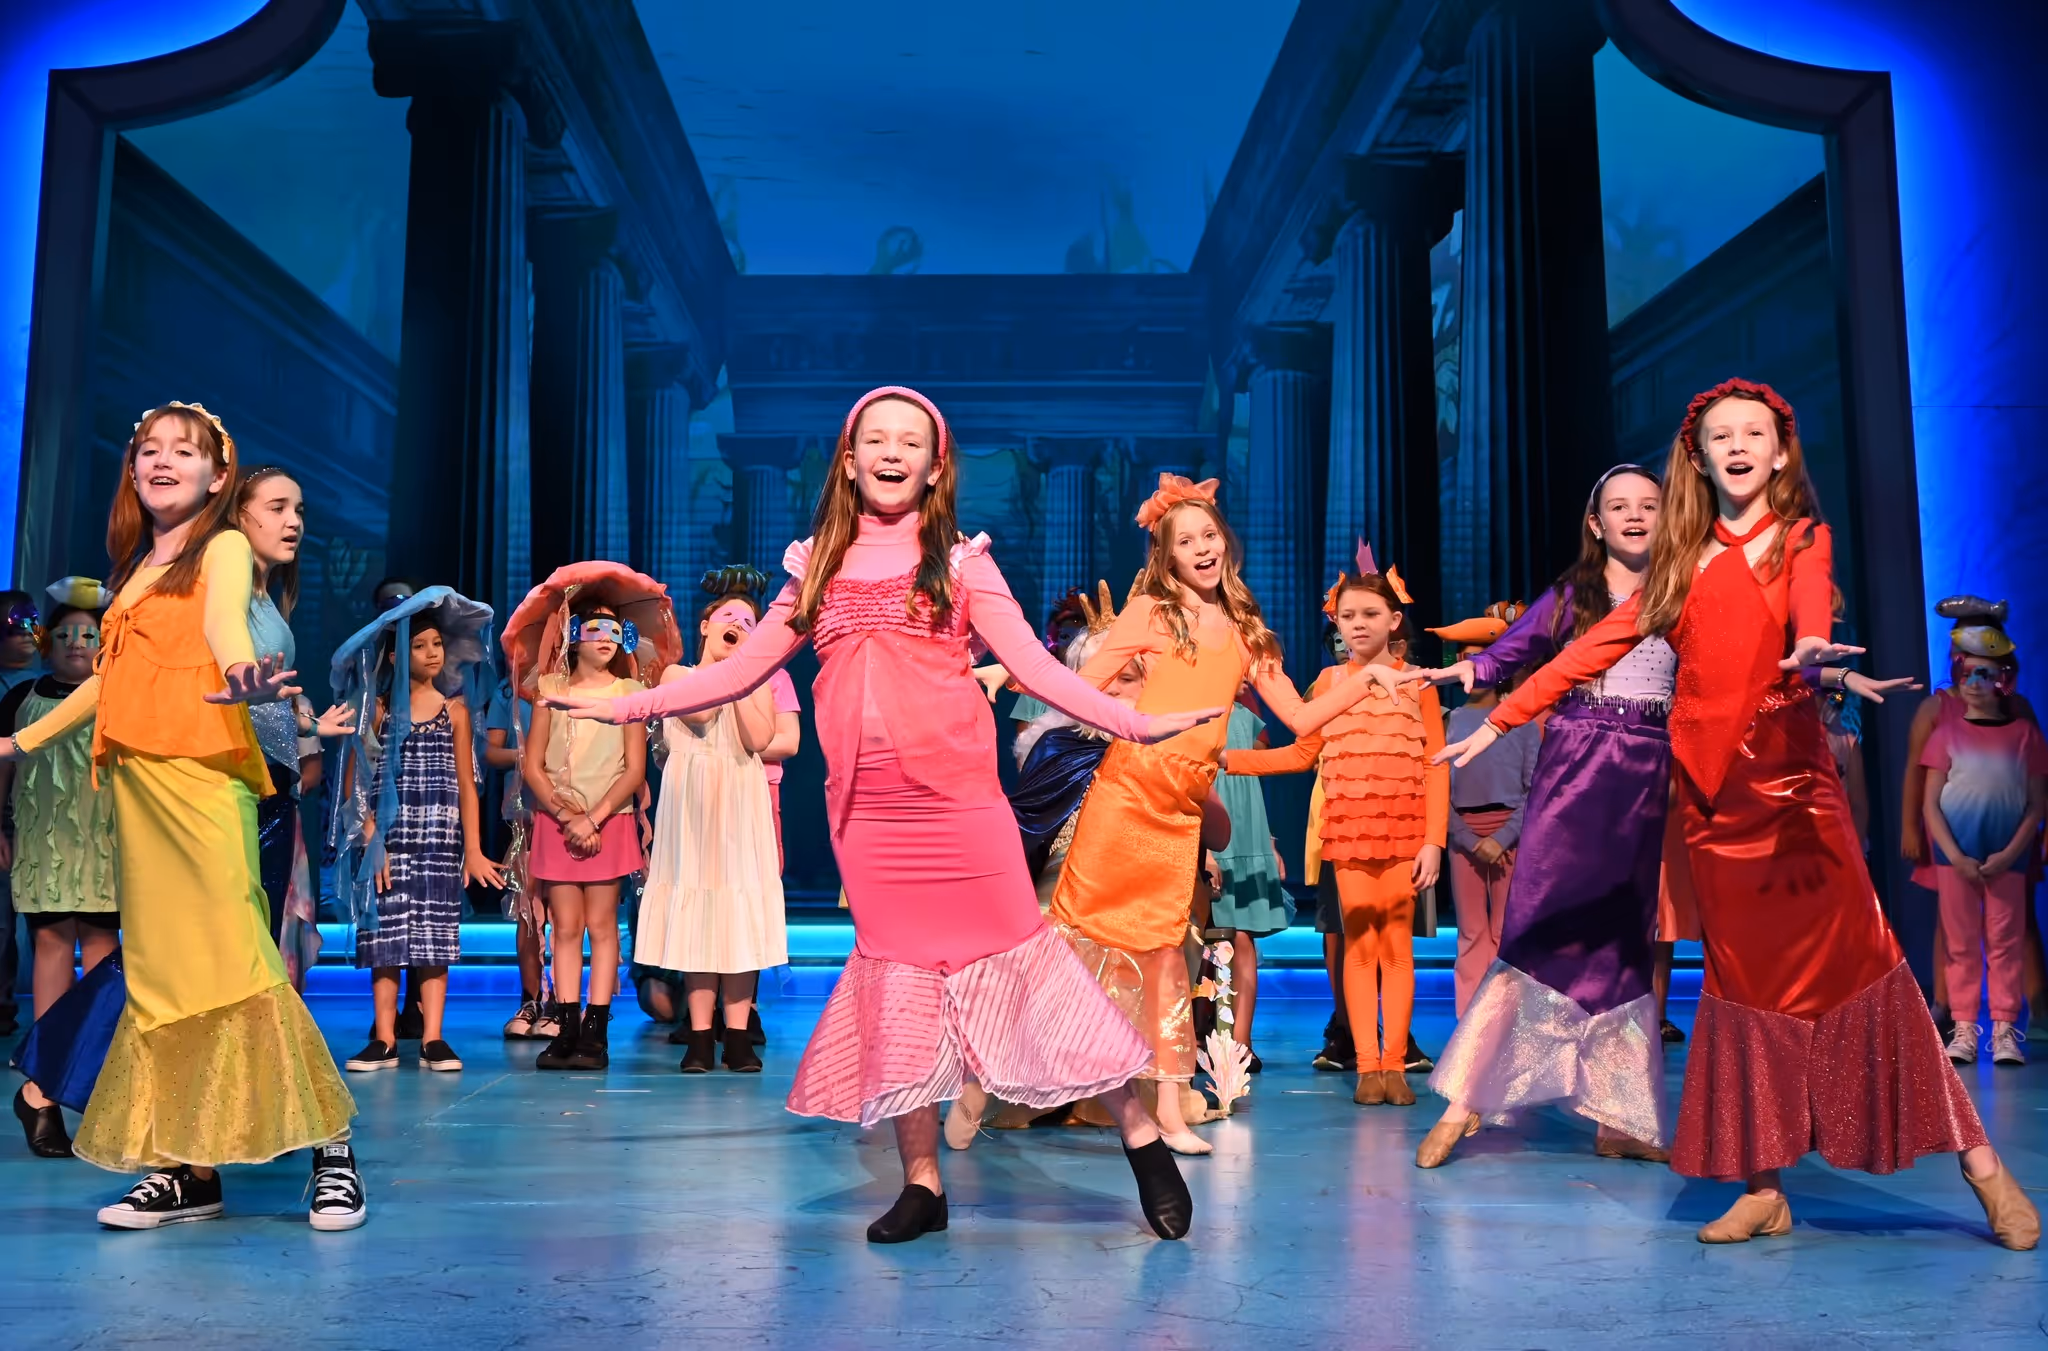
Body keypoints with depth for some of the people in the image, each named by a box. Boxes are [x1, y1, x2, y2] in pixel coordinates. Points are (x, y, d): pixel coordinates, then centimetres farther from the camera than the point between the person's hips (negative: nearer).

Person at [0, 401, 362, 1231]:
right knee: (158, 972, 5)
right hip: (135, 780, 7)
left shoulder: (223, 547, 3)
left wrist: (240, 677, -40)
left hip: (200, 773, -7)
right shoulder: (137, 565, 22)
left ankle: (332, 1147, -7)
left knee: (228, 958, -13)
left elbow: (225, 621, -18)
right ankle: (188, 1169, 10)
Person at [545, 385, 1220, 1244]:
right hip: (865, 813, 3)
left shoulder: (960, 563, 4)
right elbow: (740, 670, 15)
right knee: (897, 977, 7)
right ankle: (922, 1183, 18)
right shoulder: (818, 570, 12)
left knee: (1017, 958, -2)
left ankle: (1140, 1135, 12)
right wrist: (627, 706, 12)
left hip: (958, 801, -3)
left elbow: (1033, 665, -2)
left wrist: (1133, 722, -13)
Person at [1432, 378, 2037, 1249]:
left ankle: (1979, 1161, 4)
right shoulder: (1682, 564, 13)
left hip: (1791, 779, -3)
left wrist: (1812, 646, -42)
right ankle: (1762, 1190, 8)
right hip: (1711, 791, 3)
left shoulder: (1802, 540, 6)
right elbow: (1593, 649, 12)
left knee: (1854, 957, -7)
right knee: (1743, 979, 4)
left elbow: (1810, 604, -18)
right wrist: (1497, 723, 8)